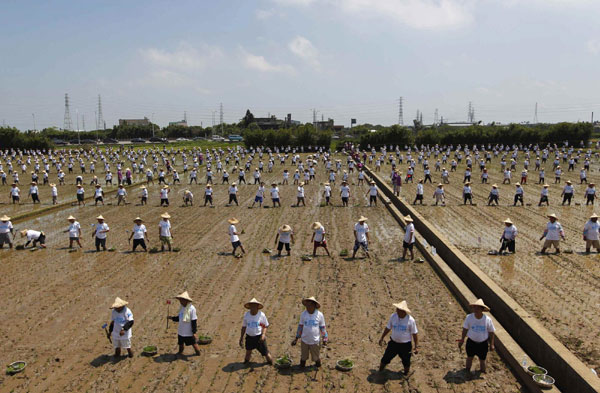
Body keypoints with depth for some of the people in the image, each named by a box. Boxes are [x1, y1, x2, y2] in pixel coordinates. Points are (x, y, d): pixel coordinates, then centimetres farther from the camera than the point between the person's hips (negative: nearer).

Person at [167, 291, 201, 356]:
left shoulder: (191, 309, -22)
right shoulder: (182, 307, 2)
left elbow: (194, 321, -20)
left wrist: (194, 332, -19)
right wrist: (172, 318, 2)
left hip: (189, 332, -7)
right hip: (181, 331, 7)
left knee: (194, 343, 9)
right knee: (180, 343, 23)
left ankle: (198, 353, 28)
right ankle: (180, 352, 45)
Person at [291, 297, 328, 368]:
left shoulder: (319, 315, -12)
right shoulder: (303, 314, -8)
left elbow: (323, 327, -1)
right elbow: (300, 326, 2)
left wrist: (325, 339, 1)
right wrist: (296, 338, 4)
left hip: (315, 341, -2)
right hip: (304, 340, 2)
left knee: (316, 357, 15)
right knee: (303, 357, 18)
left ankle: (318, 365, 42)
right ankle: (302, 367, 42)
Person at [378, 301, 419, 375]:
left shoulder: (410, 320, -16)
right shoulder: (393, 316, -7)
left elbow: (415, 333, -7)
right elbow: (388, 328, 8)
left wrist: (416, 346, -6)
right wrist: (382, 338, 13)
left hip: (405, 345, -3)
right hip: (393, 343, 3)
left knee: (406, 361, 14)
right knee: (385, 358, 10)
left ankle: (406, 374, 41)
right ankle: (379, 373, 31)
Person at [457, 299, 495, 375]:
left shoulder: (487, 320, -17)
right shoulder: (469, 317, -16)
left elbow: (491, 332, -5)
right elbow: (465, 329, -2)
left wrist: (491, 344, -1)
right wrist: (462, 339, 3)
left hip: (483, 343, -1)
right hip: (471, 342, 1)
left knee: (482, 360, 16)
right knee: (469, 357, 20)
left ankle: (482, 372, 42)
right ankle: (467, 371, 44)